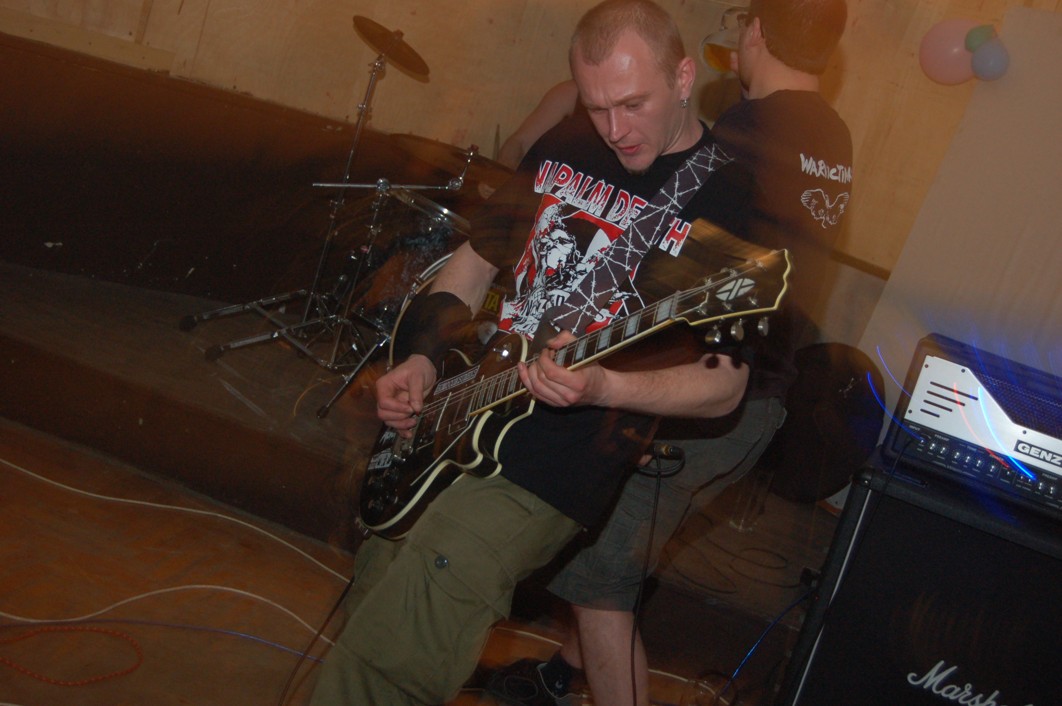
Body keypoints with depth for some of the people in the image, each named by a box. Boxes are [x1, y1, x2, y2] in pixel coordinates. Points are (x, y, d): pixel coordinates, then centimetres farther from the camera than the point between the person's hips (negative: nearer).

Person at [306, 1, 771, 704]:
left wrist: (601, 388, -27)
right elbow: (477, 258, 16)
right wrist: (421, 361, 1)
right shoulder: (563, 147, 6)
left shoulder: (729, 205, -12)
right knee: (364, 610, 21)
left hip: (546, 474, -7)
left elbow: (725, 385, -10)